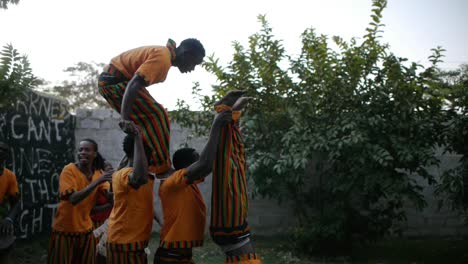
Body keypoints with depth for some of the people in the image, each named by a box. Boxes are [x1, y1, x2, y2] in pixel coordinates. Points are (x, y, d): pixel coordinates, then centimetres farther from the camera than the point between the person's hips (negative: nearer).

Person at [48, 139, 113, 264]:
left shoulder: (99, 173, 1)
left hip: (86, 231, 4)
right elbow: (73, 198, -26)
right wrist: (97, 181, -31)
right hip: (64, 231, -4)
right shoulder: (69, 170, -14)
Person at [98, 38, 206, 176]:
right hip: (115, 81, -10)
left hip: (112, 81, 10)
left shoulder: (165, 55, 11)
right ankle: (161, 167, -10)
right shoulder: (162, 57, -20)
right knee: (156, 115, -12)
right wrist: (125, 119, -37)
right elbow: (134, 84, -30)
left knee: (147, 119, 12)